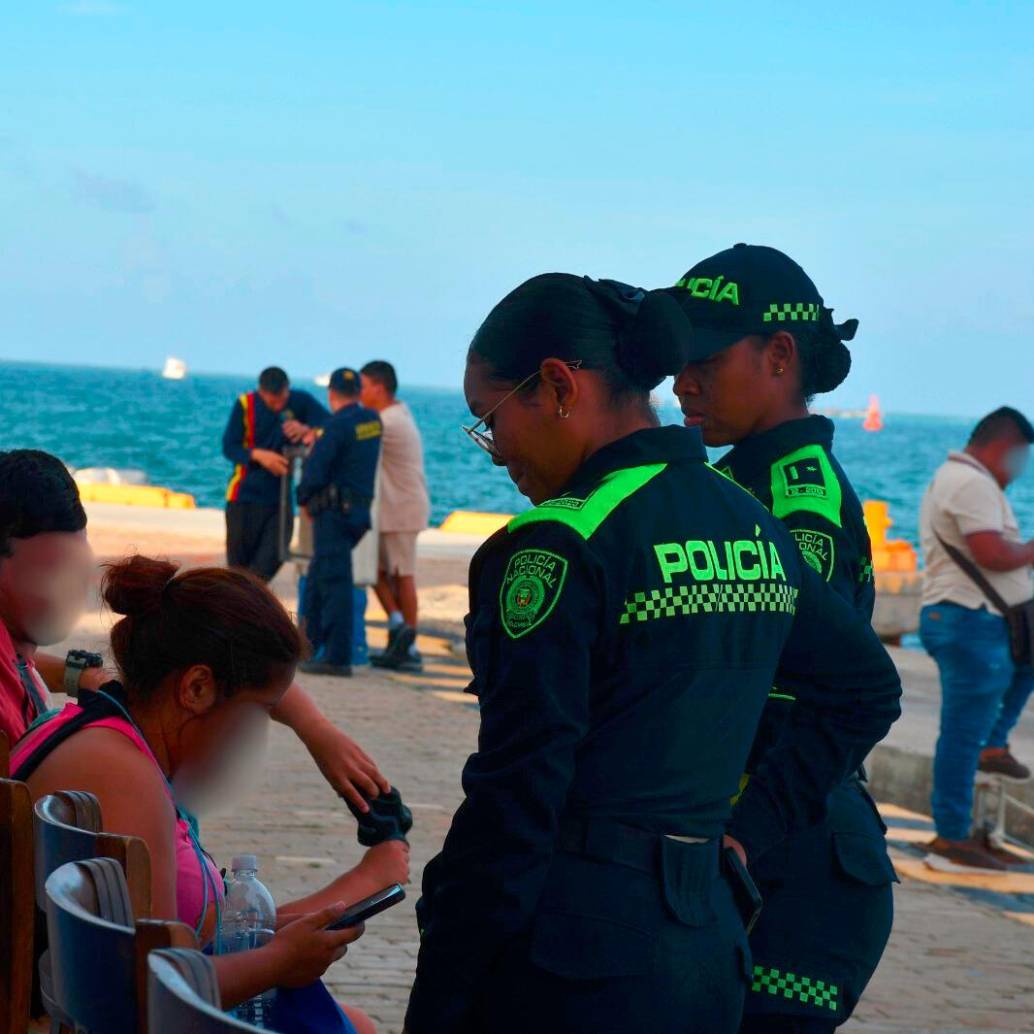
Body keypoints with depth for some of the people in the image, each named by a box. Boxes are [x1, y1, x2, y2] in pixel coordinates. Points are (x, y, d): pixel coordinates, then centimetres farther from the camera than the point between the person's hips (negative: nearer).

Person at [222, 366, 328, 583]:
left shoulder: (301, 402, -4)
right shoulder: (246, 405, -6)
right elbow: (229, 447, -8)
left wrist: (307, 430, -34)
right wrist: (259, 455, -25)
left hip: (280, 498, 1)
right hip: (245, 494, -1)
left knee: (272, 558, -9)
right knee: (239, 561, 3)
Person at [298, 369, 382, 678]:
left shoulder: (339, 425, -15)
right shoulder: (373, 420, 9)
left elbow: (315, 470, -15)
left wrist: (304, 498, 3)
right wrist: (314, 437, 34)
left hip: (335, 510, -8)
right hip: (359, 510, 8)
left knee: (334, 582, -8)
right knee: (317, 579, 17)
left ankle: (338, 658, -10)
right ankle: (308, 646, 22)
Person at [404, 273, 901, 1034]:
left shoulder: (561, 549, -15)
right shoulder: (753, 526, 9)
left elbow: (513, 806, -17)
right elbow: (869, 689, 20)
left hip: (568, 969, -7)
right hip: (709, 955, 8)